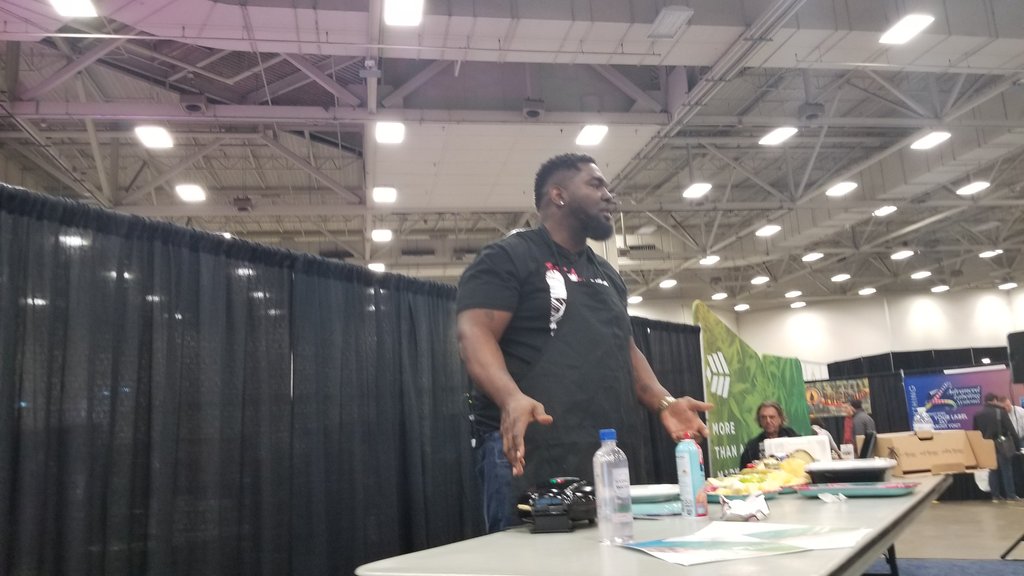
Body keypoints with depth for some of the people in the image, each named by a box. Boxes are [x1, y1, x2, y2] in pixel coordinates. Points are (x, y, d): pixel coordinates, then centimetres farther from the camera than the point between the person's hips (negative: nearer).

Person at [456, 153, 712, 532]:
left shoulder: (607, 275, 23)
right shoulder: (508, 258, -1)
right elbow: (474, 334, -13)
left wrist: (663, 402, 7)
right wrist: (512, 398, -32)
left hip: (609, 456, 8)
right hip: (530, 452, -7)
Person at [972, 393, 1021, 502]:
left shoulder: (977, 414, 5)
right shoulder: (1000, 412, -8)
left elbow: (975, 432, 9)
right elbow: (1011, 430, -9)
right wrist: (1017, 444, -5)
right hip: (1001, 445, -4)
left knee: (993, 470, 11)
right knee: (1006, 469, 5)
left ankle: (996, 496, 11)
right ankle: (1011, 495, 7)